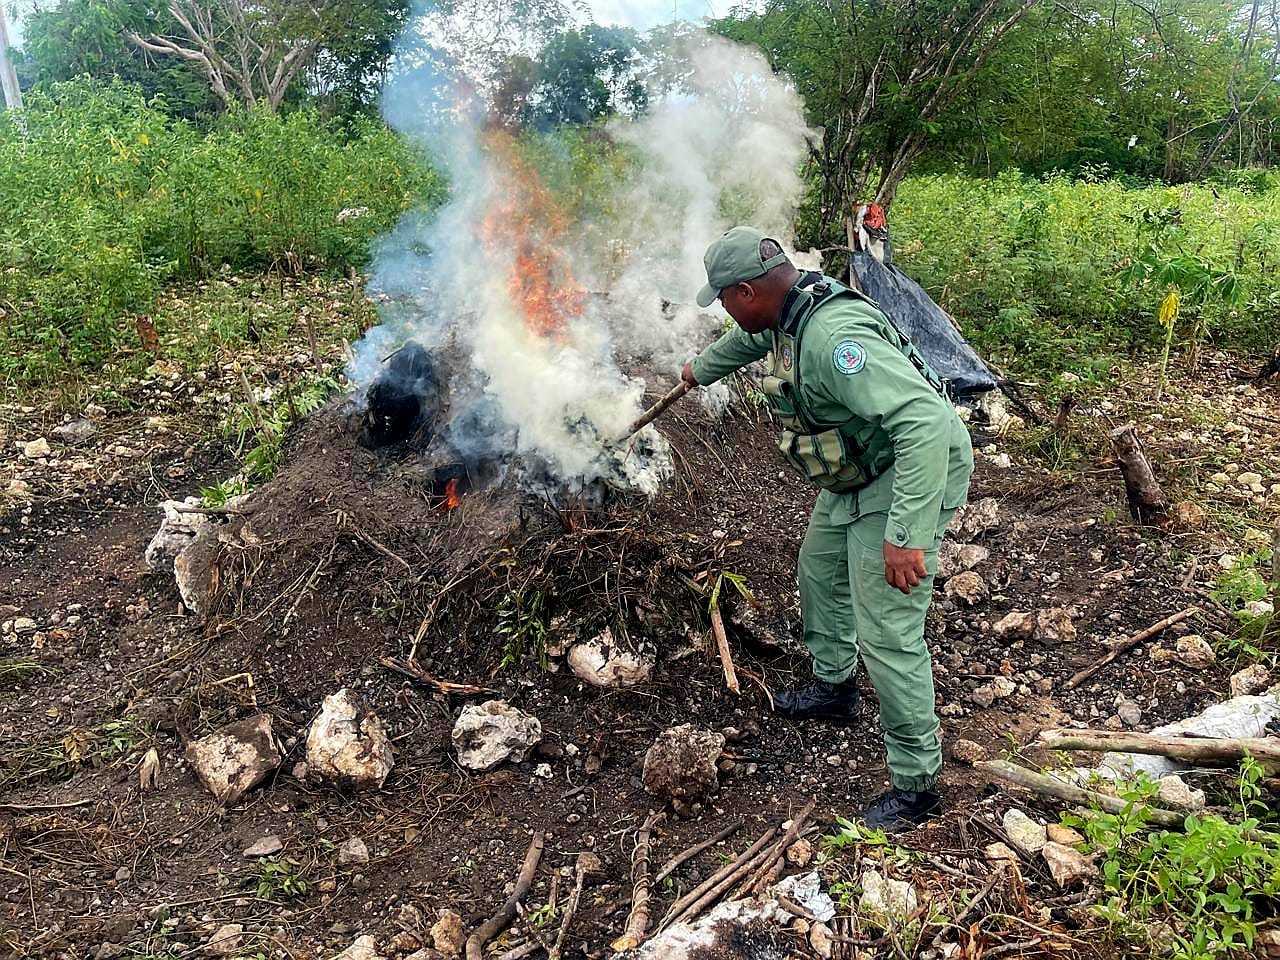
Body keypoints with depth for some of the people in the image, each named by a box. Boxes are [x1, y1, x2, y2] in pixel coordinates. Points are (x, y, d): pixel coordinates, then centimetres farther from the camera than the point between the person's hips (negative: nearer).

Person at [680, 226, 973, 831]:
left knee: (887, 634, -9)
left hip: (907, 479, -10)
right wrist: (700, 370, 44)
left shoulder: (834, 337, -35)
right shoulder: (786, 311, -2)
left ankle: (916, 785, 6)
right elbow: (749, 340, 24)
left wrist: (906, 535, -44)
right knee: (820, 569, 26)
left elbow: (925, 420, -43)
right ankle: (833, 688, 48)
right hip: (854, 475, 11)